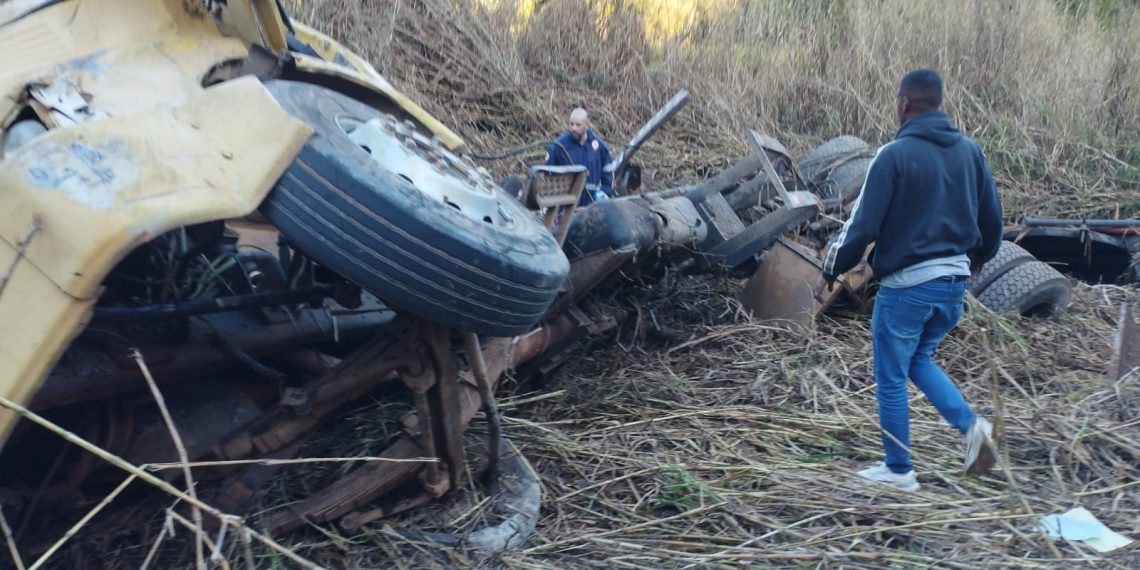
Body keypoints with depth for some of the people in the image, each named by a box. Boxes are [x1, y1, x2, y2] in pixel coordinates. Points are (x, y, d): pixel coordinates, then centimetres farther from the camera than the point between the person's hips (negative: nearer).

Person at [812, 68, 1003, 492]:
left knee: (891, 378, 9)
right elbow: (992, 216, 11)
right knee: (919, 361, 25)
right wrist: (978, 257, 30)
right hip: (953, 281, 7)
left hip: (906, 285, -6)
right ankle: (971, 424, 5)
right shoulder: (969, 150, 5)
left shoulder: (895, 155, -14)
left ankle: (898, 470, 20)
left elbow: (863, 224, -14)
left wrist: (830, 271, -2)